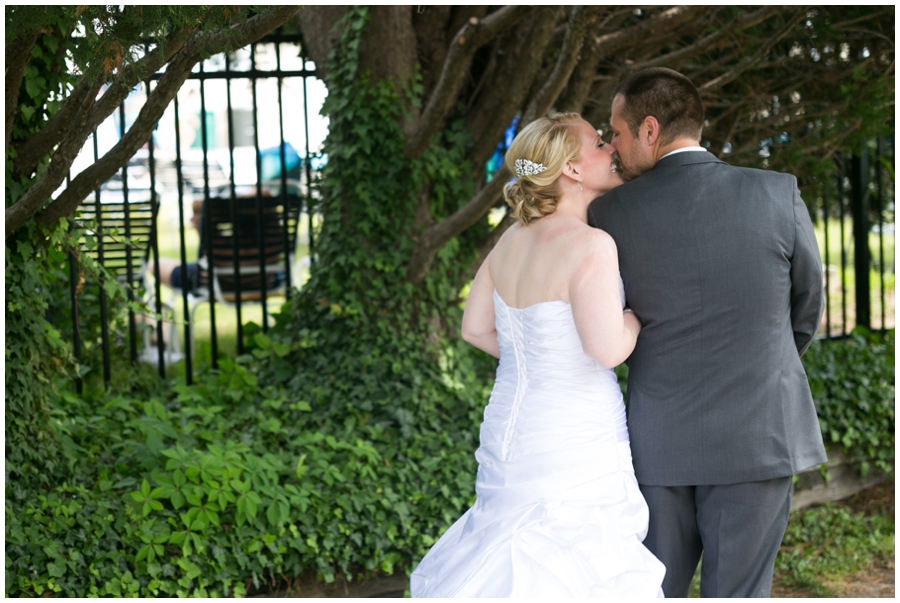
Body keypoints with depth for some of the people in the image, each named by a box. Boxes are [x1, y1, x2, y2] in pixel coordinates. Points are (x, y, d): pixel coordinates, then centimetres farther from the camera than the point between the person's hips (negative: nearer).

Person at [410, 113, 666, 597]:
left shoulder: (512, 241, 7)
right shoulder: (591, 246, -17)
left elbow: (476, 329, 15)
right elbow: (609, 348, -23)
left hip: (511, 429, 8)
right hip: (574, 445, -8)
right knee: (574, 572, -1)